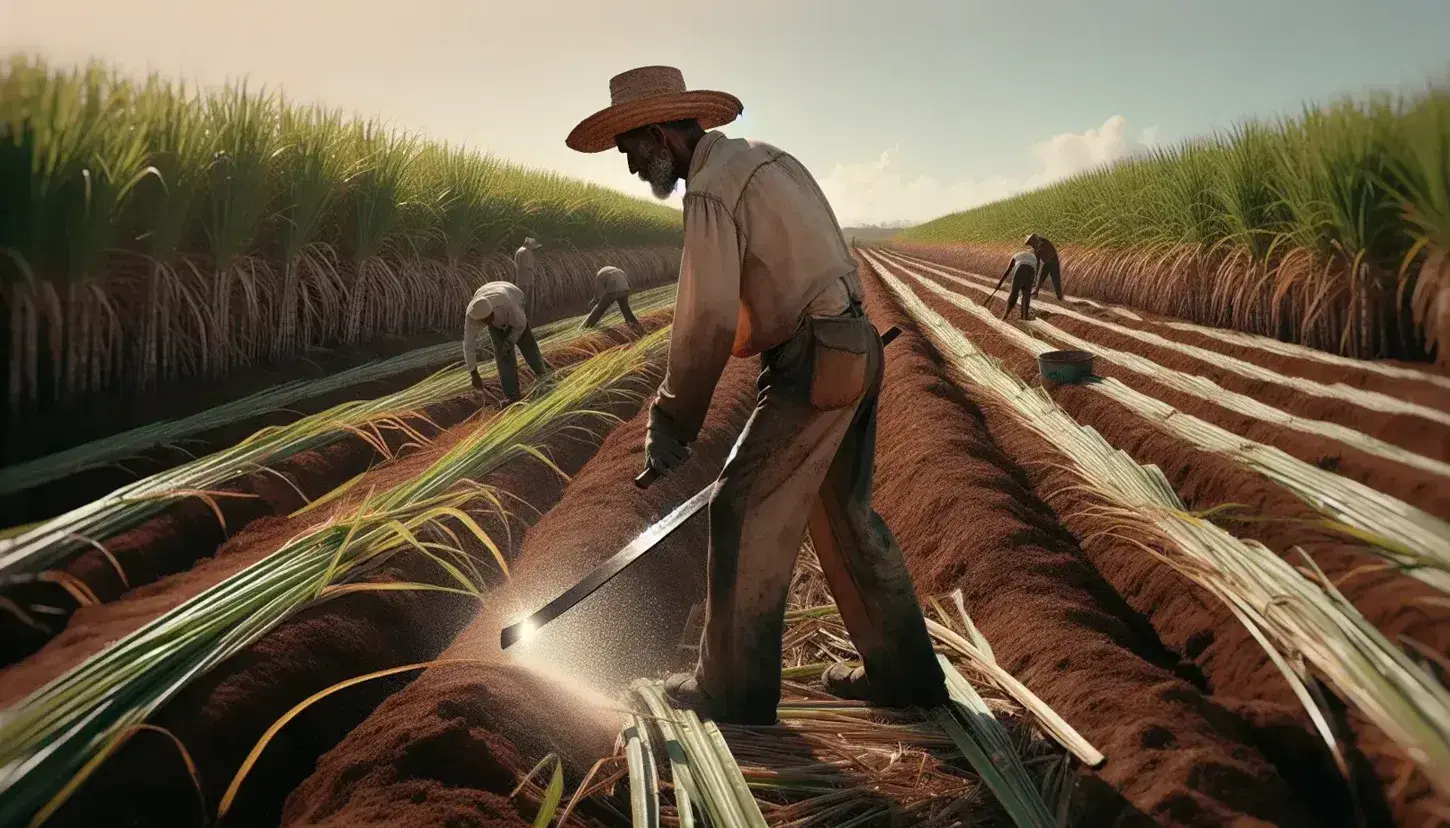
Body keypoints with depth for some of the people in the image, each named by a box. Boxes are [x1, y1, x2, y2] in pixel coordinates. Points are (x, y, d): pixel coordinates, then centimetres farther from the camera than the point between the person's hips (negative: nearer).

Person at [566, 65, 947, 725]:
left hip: (814, 366, -10)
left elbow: (707, 321, -18)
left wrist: (672, 420, -9)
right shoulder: (760, 156, 16)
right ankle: (902, 670, 27)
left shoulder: (711, 189, -14)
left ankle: (733, 689, 13)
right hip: (854, 349, 10)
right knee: (845, 515, 17)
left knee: (745, 514, 0)